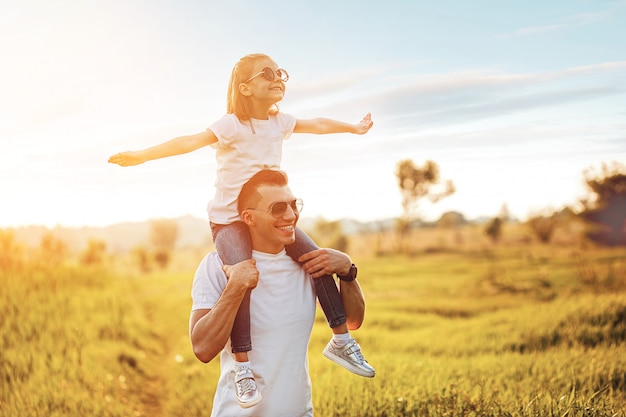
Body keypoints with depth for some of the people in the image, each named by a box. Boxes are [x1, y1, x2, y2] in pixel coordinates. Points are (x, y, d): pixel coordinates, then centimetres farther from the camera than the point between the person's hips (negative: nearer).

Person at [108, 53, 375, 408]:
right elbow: (191, 141, -27)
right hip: (229, 219, -6)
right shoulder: (233, 125, -15)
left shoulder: (282, 122, 5)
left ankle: (342, 339, 9)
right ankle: (243, 369, -23)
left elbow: (319, 124, 22)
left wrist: (355, 128, 36)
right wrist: (143, 155, -38)